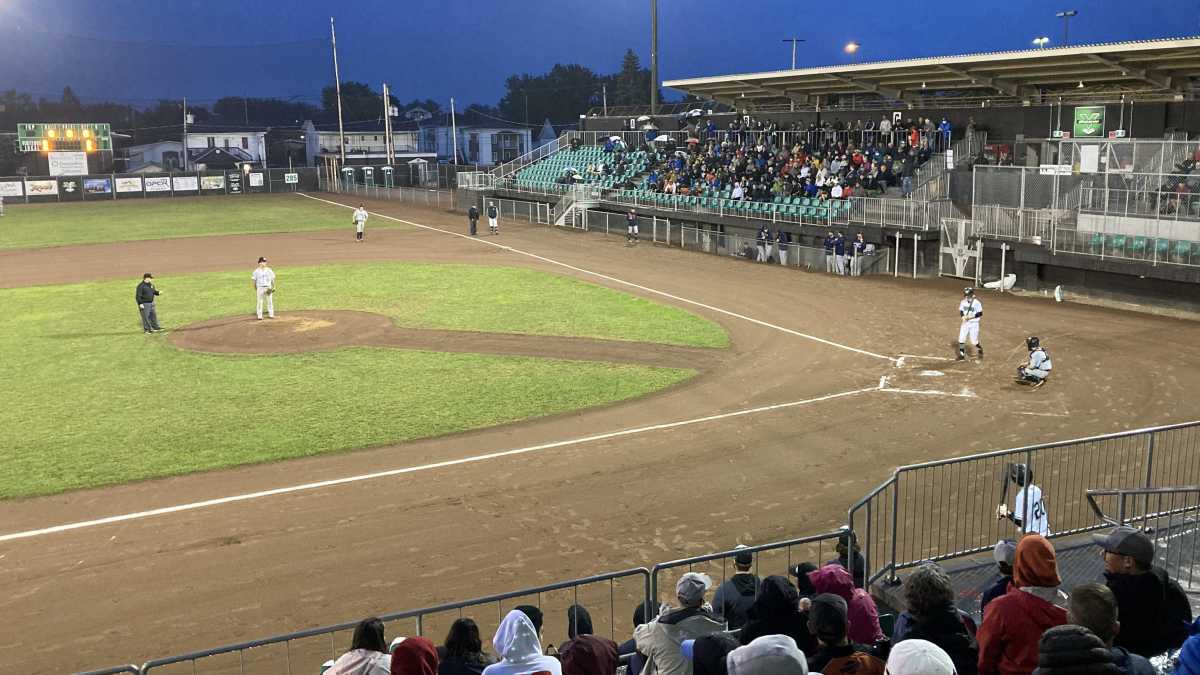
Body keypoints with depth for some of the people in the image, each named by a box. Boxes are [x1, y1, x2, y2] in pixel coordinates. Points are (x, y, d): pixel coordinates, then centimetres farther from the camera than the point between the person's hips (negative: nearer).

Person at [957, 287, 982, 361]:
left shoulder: (977, 303, -15)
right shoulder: (963, 302, 1)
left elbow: (980, 314, -14)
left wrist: (970, 317, -22)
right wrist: (963, 317, -11)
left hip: (974, 324, -5)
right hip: (965, 323, 5)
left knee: (974, 340, -1)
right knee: (961, 339, 2)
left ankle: (980, 350, 30)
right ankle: (962, 354, 16)